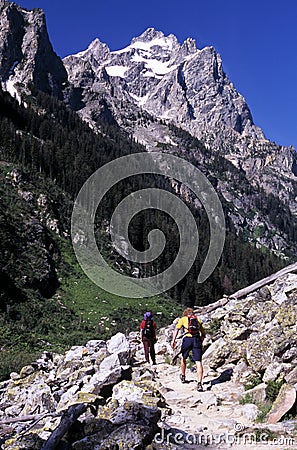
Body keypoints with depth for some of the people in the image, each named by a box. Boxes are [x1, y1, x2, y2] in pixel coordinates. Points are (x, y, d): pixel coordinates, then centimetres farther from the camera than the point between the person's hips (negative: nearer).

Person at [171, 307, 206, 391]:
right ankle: (199, 383, -14)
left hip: (187, 339, -1)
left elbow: (176, 329, 3)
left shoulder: (183, 319, 19)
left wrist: (173, 340, -5)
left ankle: (183, 376, 41)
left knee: (183, 358, 24)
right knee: (198, 362, -2)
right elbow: (203, 332, 21)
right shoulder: (198, 319, 25)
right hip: (197, 339, 1)